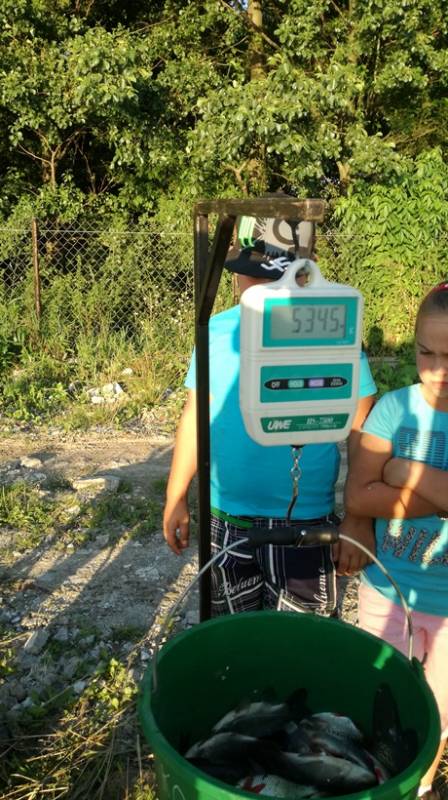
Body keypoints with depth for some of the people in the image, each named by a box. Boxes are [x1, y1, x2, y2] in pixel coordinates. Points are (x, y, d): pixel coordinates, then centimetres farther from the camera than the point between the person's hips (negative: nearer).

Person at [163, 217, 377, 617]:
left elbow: (361, 434, -6)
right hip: (225, 522, 3)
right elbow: (195, 417, 7)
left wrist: (361, 519, -9)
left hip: (305, 526, -3)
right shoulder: (216, 332, -2)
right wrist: (177, 498, 8)